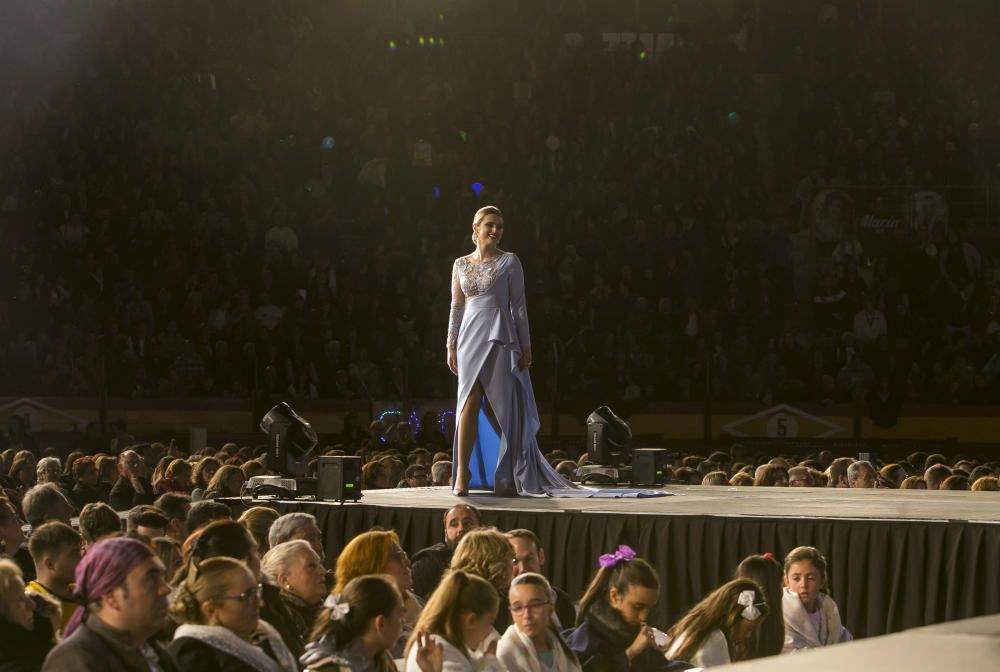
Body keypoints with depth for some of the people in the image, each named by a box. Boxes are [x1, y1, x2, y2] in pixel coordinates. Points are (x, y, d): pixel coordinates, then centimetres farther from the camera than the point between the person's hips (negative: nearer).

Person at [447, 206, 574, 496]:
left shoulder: (509, 262, 2)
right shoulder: (461, 264, 12)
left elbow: (518, 305, 0)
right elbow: (456, 307, 13)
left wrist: (525, 346, -4)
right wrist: (451, 346, 6)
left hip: (500, 338, -3)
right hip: (470, 337, 3)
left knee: (498, 407, -1)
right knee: (469, 404, -7)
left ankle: (508, 476, 13)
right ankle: (462, 476, -9)